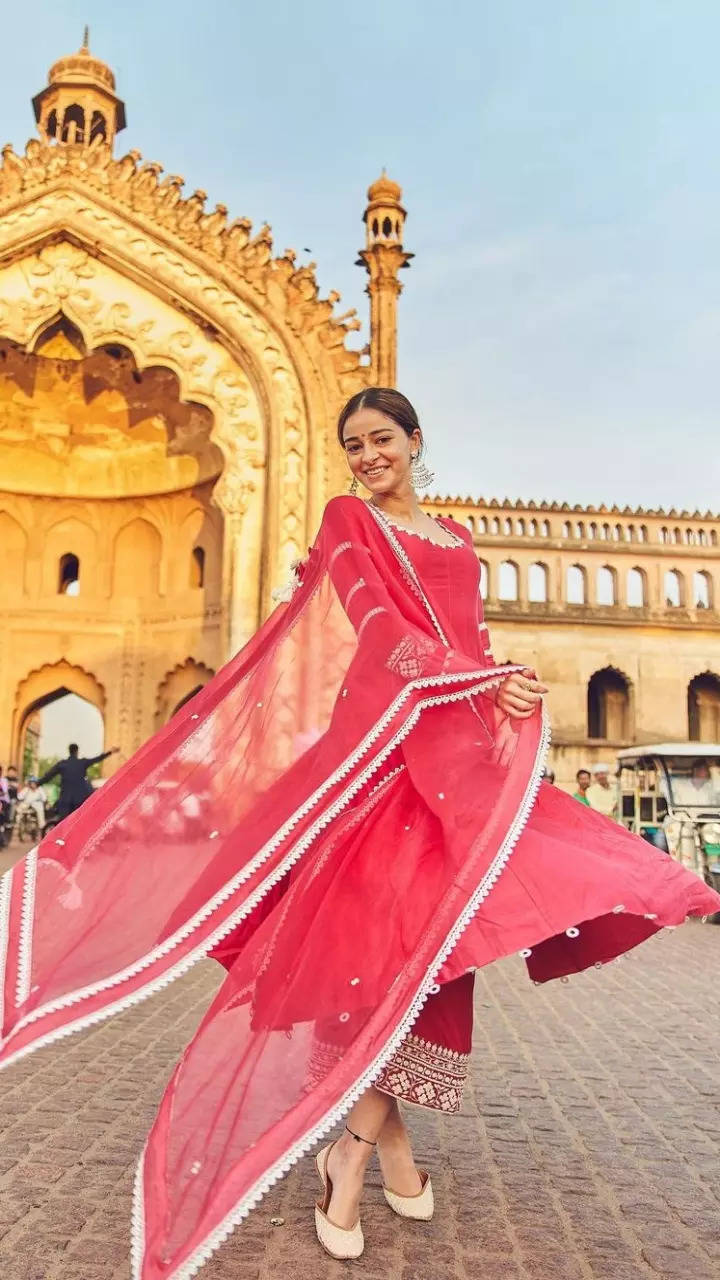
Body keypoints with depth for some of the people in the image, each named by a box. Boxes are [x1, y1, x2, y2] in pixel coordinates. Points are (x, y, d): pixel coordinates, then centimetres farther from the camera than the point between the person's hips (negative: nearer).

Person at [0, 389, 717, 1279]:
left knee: (431, 934, 0)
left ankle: (359, 1144, 10)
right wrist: (486, 680, -15)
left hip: (462, 743, 5)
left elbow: (472, 640, 19)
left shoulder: (456, 541, 23)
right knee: (401, 933, -13)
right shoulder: (348, 520, 7)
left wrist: (503, 693, 0)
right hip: (386, 740, -5)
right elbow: (380, 625, -7)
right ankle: (383, 1145, 1)